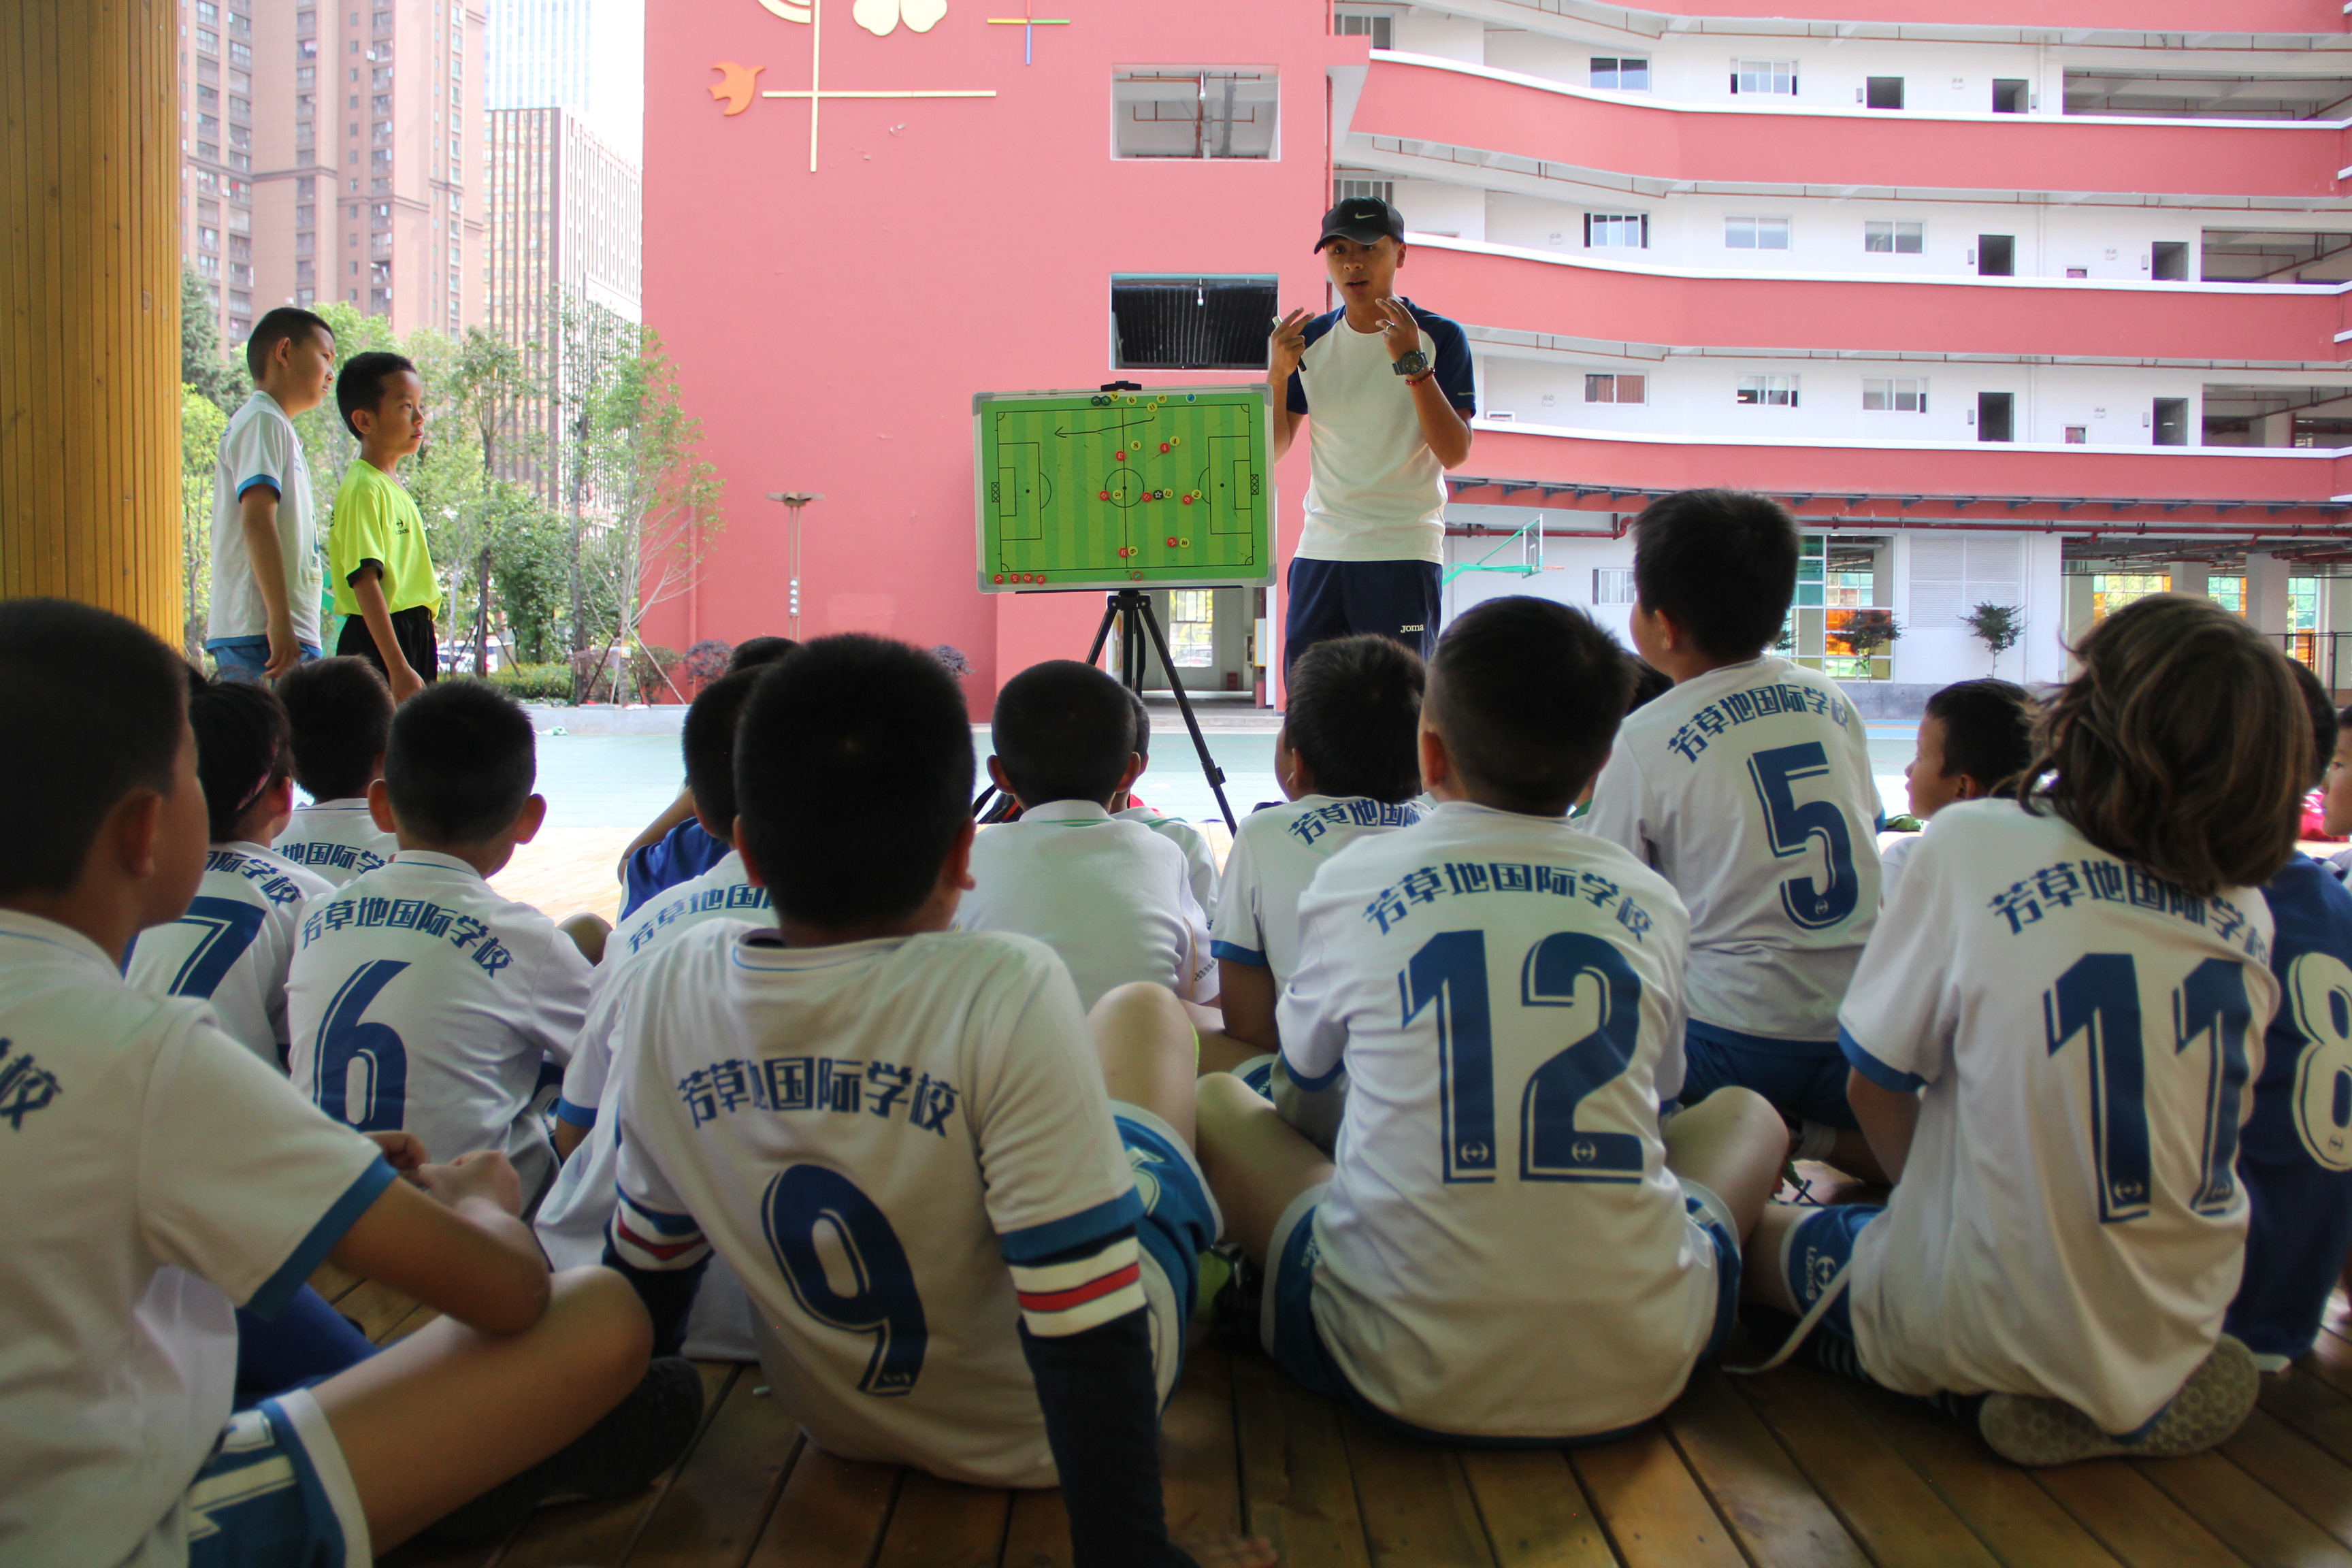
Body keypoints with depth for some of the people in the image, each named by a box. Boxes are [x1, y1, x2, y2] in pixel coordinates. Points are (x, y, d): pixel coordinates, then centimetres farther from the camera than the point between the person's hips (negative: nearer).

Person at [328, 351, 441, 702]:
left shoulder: (393, 488, 18)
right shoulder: (363, 489, -12)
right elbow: (365, 582, -20)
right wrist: (399, 669, -25)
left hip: (411, 641, 10)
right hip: (378, 643, -10)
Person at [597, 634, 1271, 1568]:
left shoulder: (672, 993, -18)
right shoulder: (1005, 999, -35)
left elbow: (647, 1261, -2)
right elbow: (1087, 1332, -31)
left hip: (843, 1422, 4)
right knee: (1145, 1010, 18)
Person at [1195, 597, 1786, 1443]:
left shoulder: (1353, 882, -2)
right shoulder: (1652, 903, 3)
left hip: (1409, 1373, -1)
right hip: (1638, 1371, 2)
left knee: (1214, 1098, 19)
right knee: (1743, 1110, 27)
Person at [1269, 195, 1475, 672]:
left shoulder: (1440, 337, -2)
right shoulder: (1309, 339, 9)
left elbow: (1455, 453, -10)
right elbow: (1273, 450, 9)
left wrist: (1413, 364, -19)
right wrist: (1278, 374, -7)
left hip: (1405, 550, -3)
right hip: (1320, 550, 4)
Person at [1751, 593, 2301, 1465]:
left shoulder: (1975, 846, -18)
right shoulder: (2246, 916, -3)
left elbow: (1874, 1084, -9)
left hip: (1997, 1324, -6)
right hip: (2181, 1324, 6)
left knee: (1753, 1239, 17)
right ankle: (2146, 1395, 12)